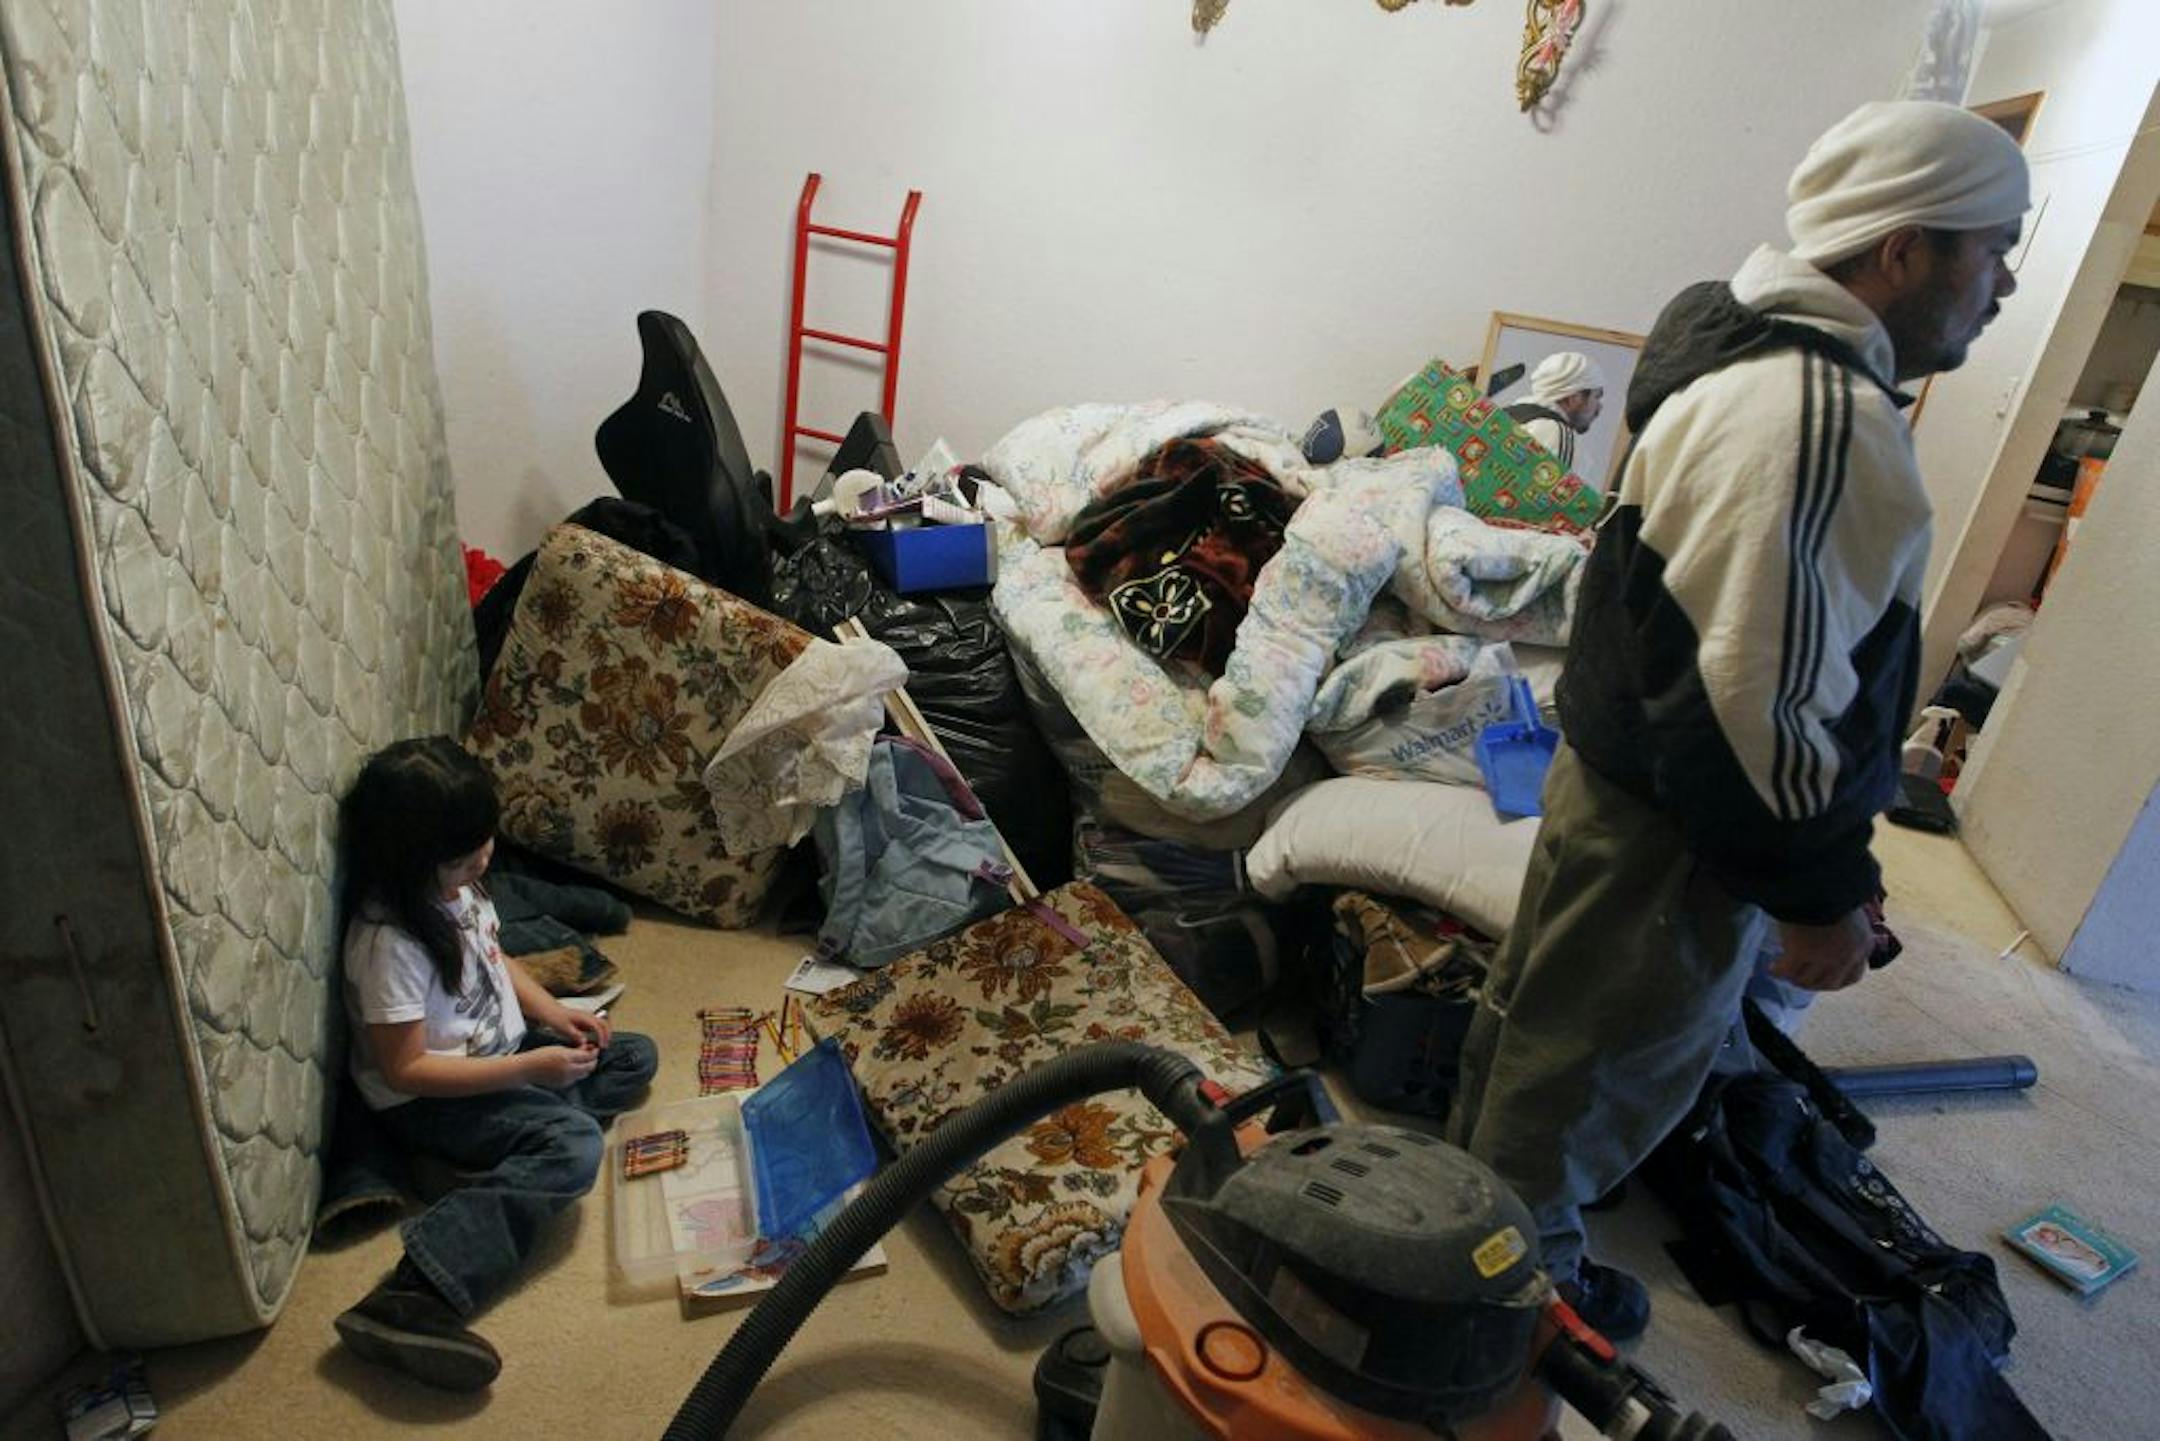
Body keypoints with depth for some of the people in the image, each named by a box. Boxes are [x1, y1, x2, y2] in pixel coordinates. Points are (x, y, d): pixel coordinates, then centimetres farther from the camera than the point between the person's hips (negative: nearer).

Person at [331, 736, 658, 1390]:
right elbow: (404, 1071, -25)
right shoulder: (388, 943, -28)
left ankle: (508, 1152, -12)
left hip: (499, 1050, 9)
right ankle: (410, 1298, -37)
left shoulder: (453, 885, -3)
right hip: (429, 1100, -9)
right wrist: (530, 1069, -28)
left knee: (635, 1056, 6)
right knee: (574, 1147, -30)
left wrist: (553, 1012, -1)